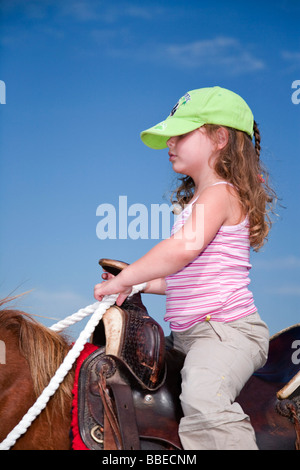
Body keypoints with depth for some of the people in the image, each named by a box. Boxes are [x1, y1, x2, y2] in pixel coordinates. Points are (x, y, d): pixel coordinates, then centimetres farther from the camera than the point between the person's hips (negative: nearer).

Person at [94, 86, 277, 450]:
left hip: (227, 329, -11)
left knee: (202, 398, -36)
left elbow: (184, 247, -29)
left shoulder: (220, 193, -11)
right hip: (189, 335, 11)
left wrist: (125, 279, -21)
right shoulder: (197, 201, 21)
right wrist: (139, 284, 14)